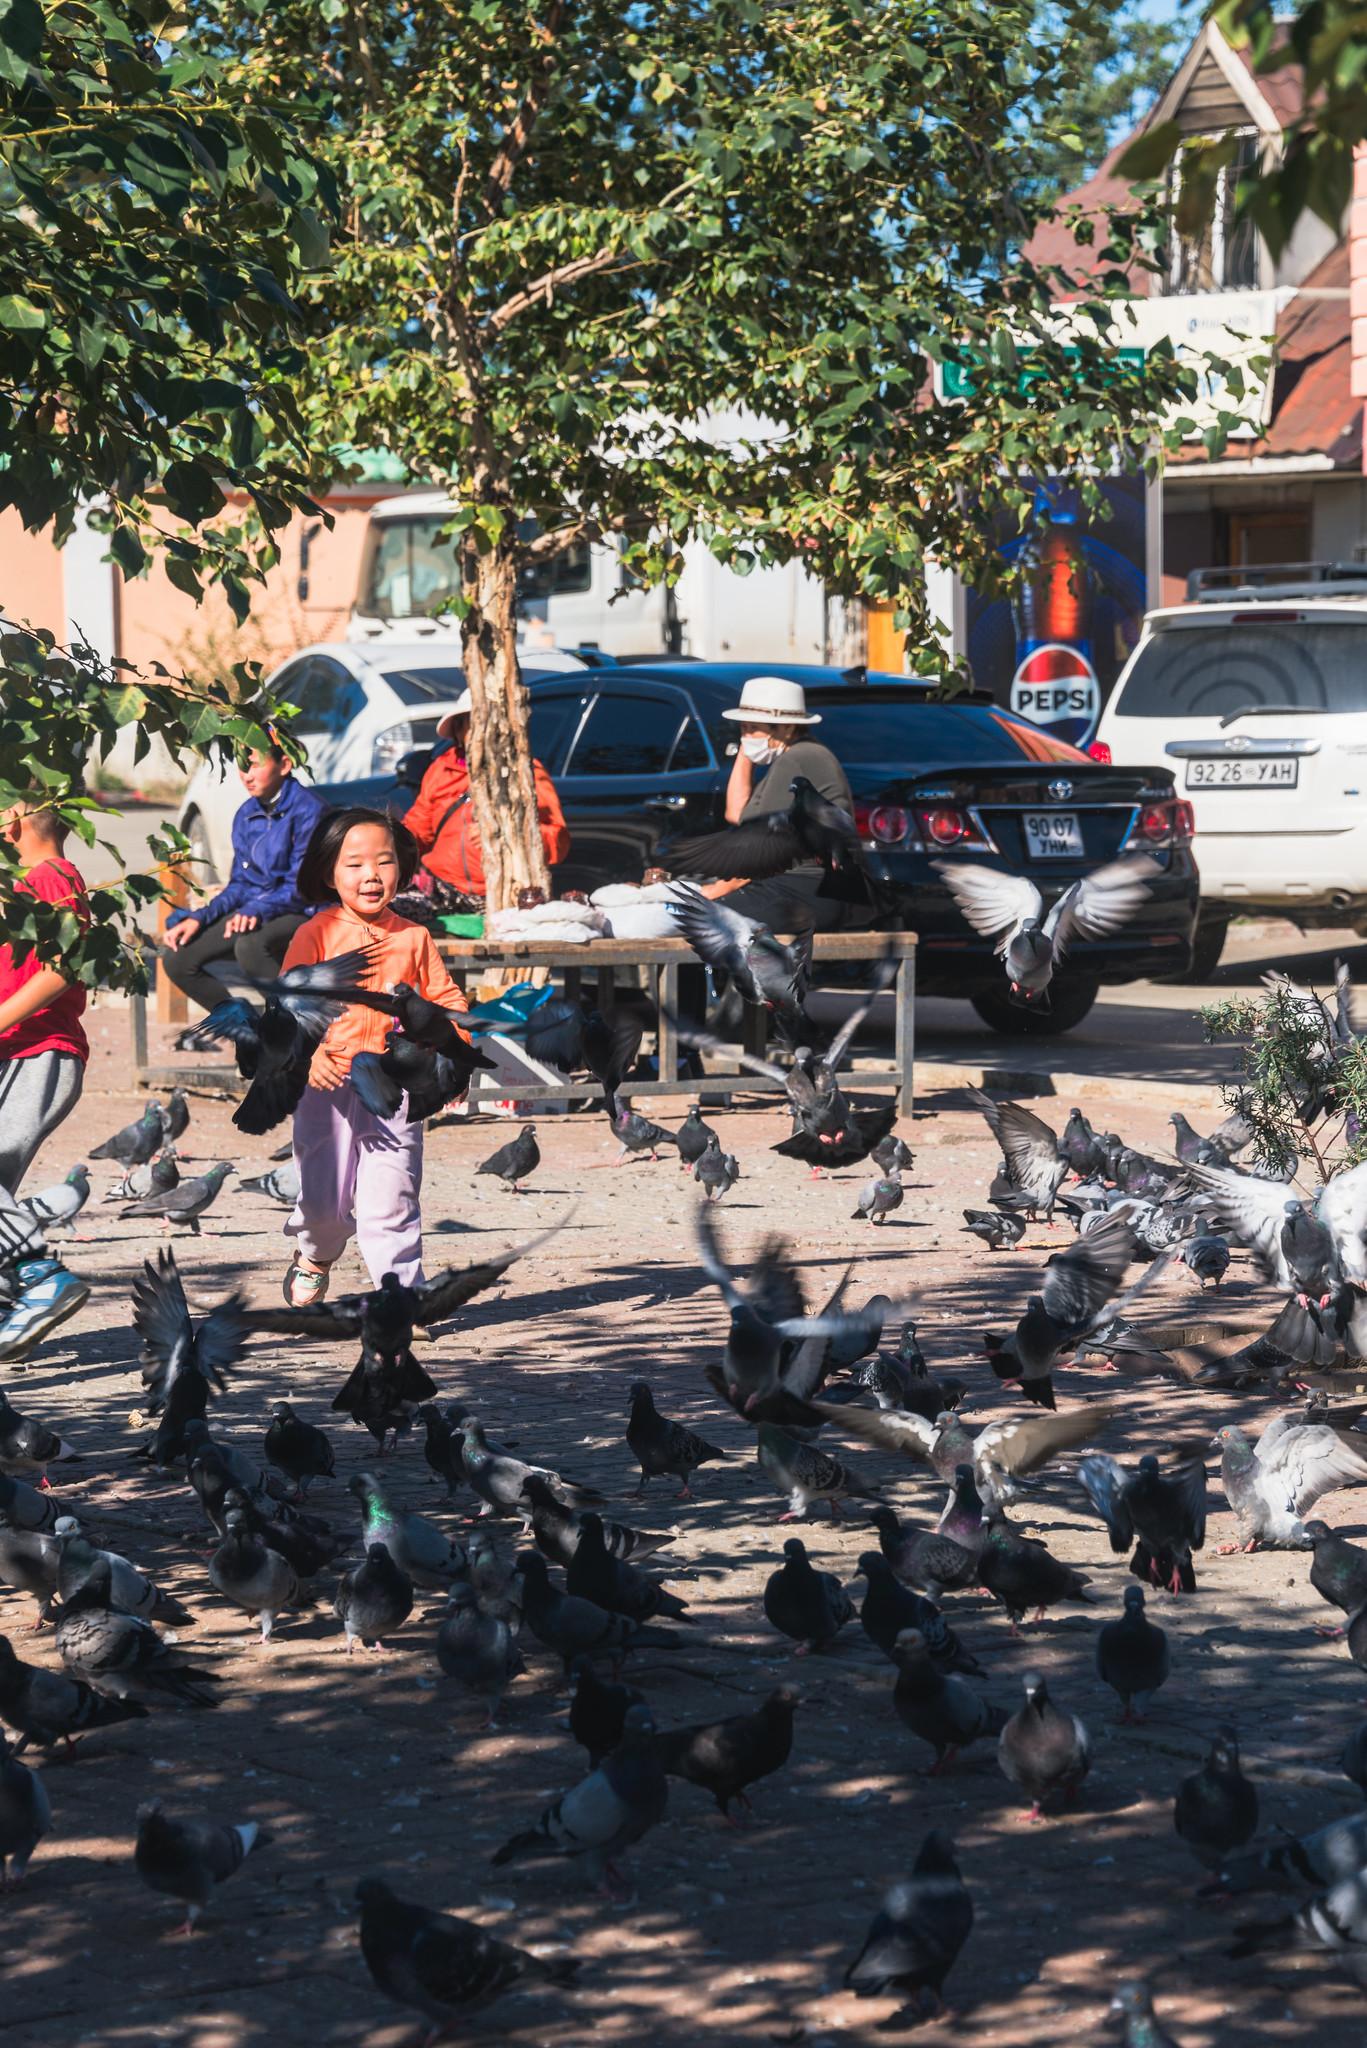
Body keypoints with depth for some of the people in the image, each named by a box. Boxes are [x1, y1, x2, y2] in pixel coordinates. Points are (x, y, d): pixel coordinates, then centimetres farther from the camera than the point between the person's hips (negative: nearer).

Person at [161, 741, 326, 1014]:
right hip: (251, 911, 8)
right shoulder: (246, 815, 9)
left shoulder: (308, 809, -13)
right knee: (176, 960, -7)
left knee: (250, 945, -39)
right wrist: (199, 918, -1)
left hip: (301, 915, -8)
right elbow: (240, 885, 13)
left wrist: (258, 910, -31)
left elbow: (302, 885, -17)